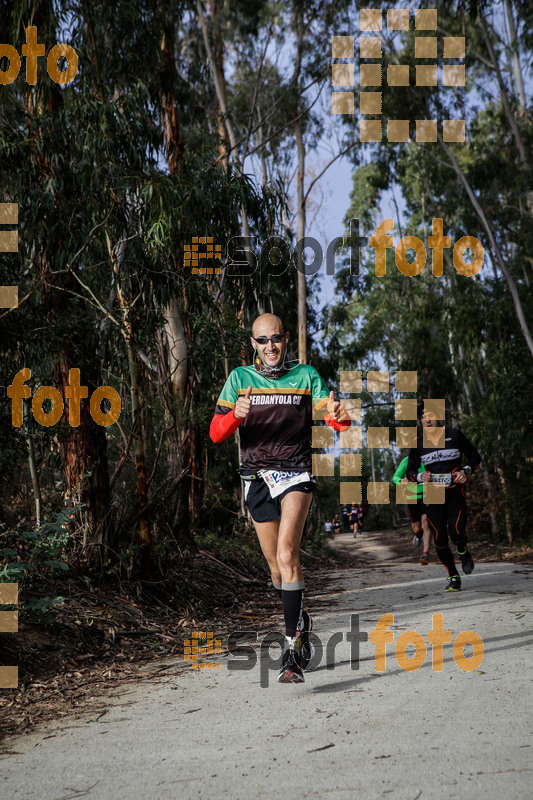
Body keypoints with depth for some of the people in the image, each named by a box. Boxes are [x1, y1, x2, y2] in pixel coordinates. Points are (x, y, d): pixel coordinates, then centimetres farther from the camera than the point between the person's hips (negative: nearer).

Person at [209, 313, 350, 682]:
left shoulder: (306, 375, 3)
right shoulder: (240, 378, 5)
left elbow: (332, 415, -5)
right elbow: (216, 432, -3)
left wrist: (339, 415, -30)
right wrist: (236, 415, -25)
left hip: (296, 473, -3)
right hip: (257, 477, 3)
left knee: (287, 555, -21)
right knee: (277, 566, 10)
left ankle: (294, 650, -22)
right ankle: (301, 621, 37)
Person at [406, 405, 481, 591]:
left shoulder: (455, 435, 0)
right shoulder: (418, 444, 4)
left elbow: (475, 456, 10)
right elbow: (409, 471, 12)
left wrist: (465, 470, -9)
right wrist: (420, 476, -10)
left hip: (456, 494, -2)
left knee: (456, 533, -19)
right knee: (440, 539, -3)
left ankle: (464, 553, 17)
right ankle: (453, 578, 12)